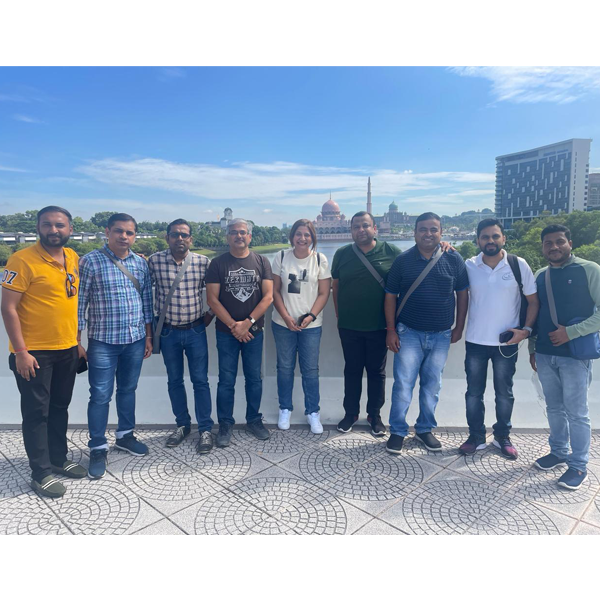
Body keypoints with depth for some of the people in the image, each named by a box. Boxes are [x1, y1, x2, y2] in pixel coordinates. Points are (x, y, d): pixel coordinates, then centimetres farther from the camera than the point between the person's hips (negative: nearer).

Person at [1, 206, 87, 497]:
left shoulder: (74, 258, 6)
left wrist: (78, 341, 13)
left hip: (67, 350, 6)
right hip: (34, 352, -6)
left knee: (60, 407, 18)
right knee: (36, 412, 6)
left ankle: (58, 459, 34)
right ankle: (41, 473, 20)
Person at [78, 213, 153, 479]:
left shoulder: (140, 263, 5)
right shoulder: (90, 261, -8)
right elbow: (79, 303, -7)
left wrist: (148, 337, 9)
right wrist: (77, 342, -8)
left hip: (135, 339, 4)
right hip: (102, 341, -4)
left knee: (128, 390, 16)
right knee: (100, 395, 3)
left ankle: (125, 435, 34)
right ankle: (98, 448, 19)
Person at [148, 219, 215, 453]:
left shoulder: (203, 262, -5)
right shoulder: (154, 261, -5)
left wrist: (210, 315, 2)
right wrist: (153, 318, 3)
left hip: (196, 331, -1)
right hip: (168, 332, 1)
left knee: (200, 380, 3)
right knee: (174, 380, 13)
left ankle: (205, 429, 15)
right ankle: (182, 425, 29)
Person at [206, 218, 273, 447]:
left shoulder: (261, 262, 1)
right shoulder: (218, 263, -1)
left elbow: (268, 296, -5)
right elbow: (212, 299, -6)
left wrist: (248, 322, -14)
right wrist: (233, 326, -13)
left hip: (254, 331, 1)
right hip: (226, 332, -1)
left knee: (254, 378, 10)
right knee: (226, 380, 6)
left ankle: (254, 420, 27)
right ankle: (225, 424, 20)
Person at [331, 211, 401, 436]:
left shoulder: (391, 252, -4)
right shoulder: (342, 254, 1)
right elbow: (335, 287, 8)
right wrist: (339, 315, 6)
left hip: (379, 326, -1)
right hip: (349, 327, 1)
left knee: (377, 372, 12)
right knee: (352, 370, 13)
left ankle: (375, 415, 28)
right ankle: (350, 413, 28)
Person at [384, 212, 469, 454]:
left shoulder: (454, 259, -1)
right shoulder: (403, 260, -3)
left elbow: (462, 294, 7)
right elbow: (390, 296, 0)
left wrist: (459, 328, 5)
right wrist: (391, 330, -4)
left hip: (441, 335, 2)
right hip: (409, 332, -2)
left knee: (432, 385, 12)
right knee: (403, 384, 0)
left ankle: (425, 429, 29)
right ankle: (397, 431, 15)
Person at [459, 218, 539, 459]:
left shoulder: (519, 265, -6)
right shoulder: (469, 266, -3)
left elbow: (533, 300, 1)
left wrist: (527, 329, -11)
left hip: (507, 342, -1)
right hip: (475, 341, 1)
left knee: (504, 393, 14)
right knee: (474, 392, 10)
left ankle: (503, 437, 32)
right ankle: (476, 437, 26)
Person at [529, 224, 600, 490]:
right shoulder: (539, 276, 8)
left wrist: (571, 332, -18)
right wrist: (532, 348, 14)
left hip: (574, 355, -4)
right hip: (545, 354, 5)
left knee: (576, 412, 5)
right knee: (554, 407, 16)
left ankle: (579, 465, 19)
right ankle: (559, 451, 32)